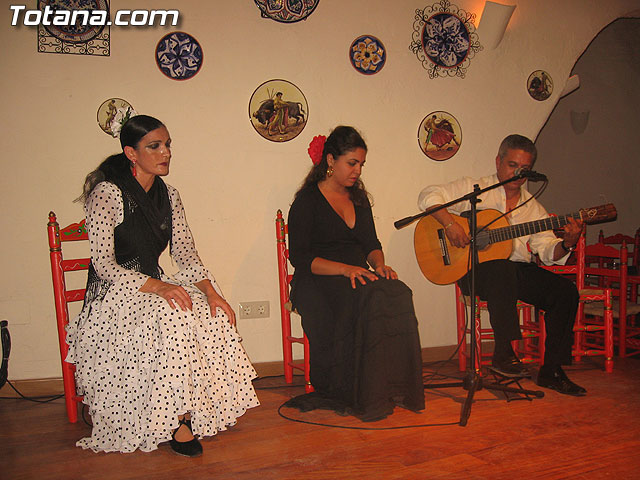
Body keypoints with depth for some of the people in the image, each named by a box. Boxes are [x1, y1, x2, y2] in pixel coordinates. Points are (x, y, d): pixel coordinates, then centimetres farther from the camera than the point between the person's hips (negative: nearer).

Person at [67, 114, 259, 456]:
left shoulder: (167, 194, 9)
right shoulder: (107, 194, -13)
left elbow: (185, 253, 6)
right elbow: (104, 265, -18)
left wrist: (210, 289, -13)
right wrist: (156, 287, -32)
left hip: (153, 285, 6)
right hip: (113, 296, -6)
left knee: (212, 313, -21)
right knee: (174, 315, -34)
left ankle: (195, 410, -13)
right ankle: (175, 422, -23)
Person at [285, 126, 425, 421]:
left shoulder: (358, 198, 19)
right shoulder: (308, 200, -1)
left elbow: (371, 244, 19)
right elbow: (299, 257, -9)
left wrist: (378, 264, -5)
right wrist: (345, 269, -21)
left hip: (359, 276, 6)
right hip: (317, 283, -5)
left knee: (397, 294, -28)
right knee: (371, 300, -35)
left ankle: (390, 390, -24)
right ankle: (364, 396, -27)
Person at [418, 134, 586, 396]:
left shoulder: (533, 207, 17)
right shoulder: (474, 188, 4)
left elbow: (548, 252, 9)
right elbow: (429, 196, -6)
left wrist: (567, 244, -13)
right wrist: (450, 224, -21)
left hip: (518, 270, 5)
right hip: (476, 268, -5)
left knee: (565, 290, -16)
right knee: (502, 270, -38)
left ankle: (551, 371, -7)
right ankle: (504, 353, -27)